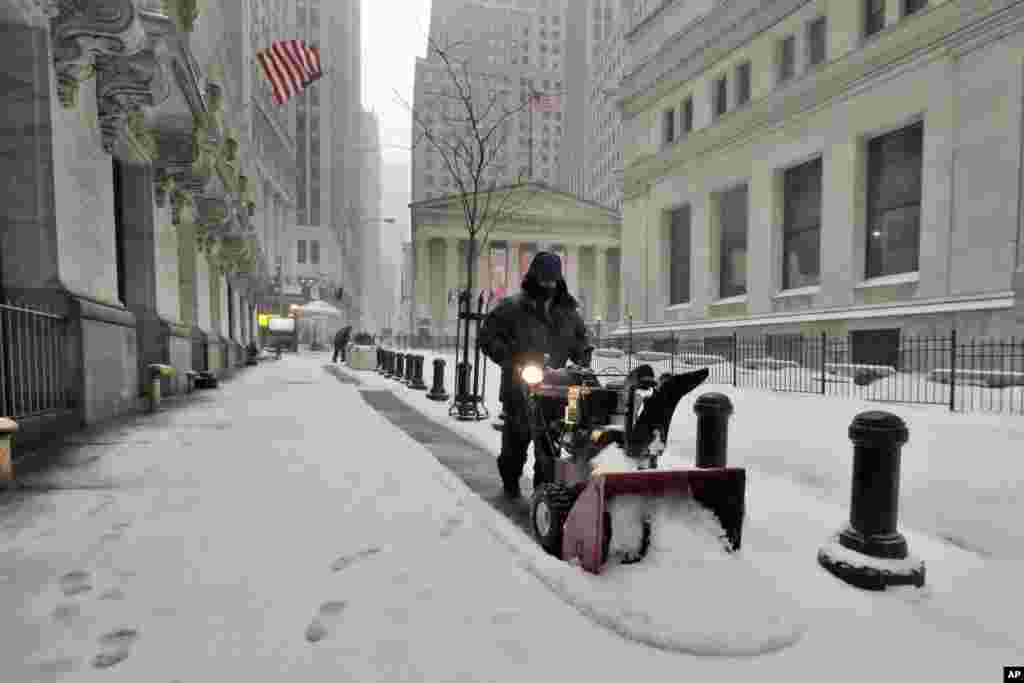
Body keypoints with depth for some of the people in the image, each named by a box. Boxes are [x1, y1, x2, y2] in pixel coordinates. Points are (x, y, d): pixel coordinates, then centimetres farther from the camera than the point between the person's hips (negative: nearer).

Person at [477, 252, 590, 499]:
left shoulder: (569, 311, 12)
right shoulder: (512, 307, -3)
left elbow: (580, 338, 24)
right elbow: (488, 336, -4)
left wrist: (582, 358, 5)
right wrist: (510, 359, -14)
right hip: (519, 387, -3)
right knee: (516, 437, 10)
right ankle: (510, 481, 33)